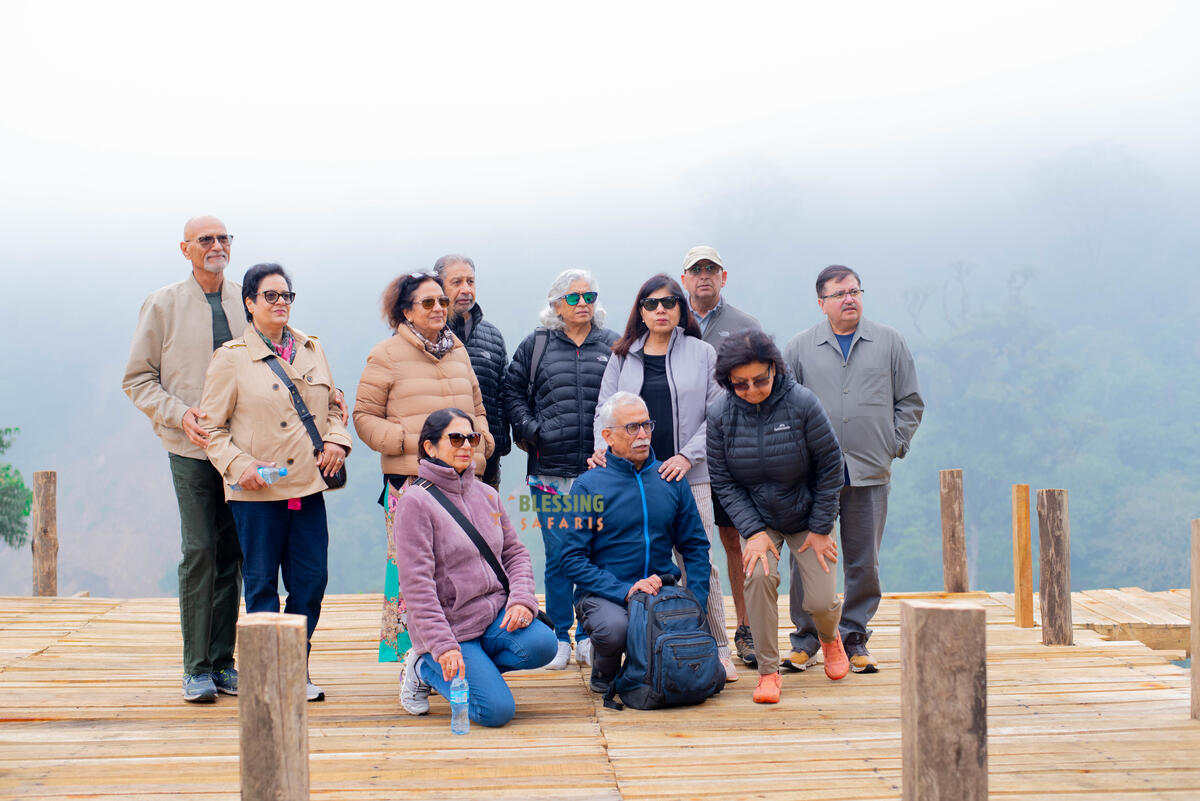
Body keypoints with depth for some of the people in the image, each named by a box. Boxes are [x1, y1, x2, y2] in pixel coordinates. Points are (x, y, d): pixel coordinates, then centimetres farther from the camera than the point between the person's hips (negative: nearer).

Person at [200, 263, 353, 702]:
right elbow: (212, 427, -1)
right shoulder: (231, 358, -2)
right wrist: (239, 465, -14)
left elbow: (334, 405, 20)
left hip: (308, 485, 4)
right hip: (257, 492, -4)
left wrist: (336, 439, 1)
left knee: (312, 581, 5)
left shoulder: (311, 350, 12)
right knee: (262, 584, 3)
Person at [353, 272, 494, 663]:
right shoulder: (386, 355, 2)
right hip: (409, 477, -5)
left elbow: (476, 407, 28)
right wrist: (410, 442, -10)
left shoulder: (458, 352, 18)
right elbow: (365, 417, 1)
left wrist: (479, 442, 10)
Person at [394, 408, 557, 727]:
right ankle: (425, 667, 9)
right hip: (451, 625, -5)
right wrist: (442, 645, -22)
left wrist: (521, 599, -9)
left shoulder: (487, 495, 9)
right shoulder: (416, 502, -11)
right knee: (497, 710, -17)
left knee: (542, 644, -24)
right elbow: (417, 584, -16)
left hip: (497, 611, 6)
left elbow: (516, 554, 12)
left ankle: (476, 668, 4)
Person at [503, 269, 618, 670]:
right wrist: (531, 431, 0)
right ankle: (559, 637, 13)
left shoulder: (613, 346, 8)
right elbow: (512, 391, 12)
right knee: (558, 555, 2)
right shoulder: (535, 346, 9)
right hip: (551, 471, 0)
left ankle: (588, 637, 15)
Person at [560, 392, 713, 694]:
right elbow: (573, 560, -9)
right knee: (615, 627, -35)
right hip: (603, 594, -4)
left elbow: (695, 545, 13)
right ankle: (604, 673, 2)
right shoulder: (589, 485, -4)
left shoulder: (670, 479, 9)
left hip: (662, 588, 4)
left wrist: (696, 599, -2)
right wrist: (625, 590, -20)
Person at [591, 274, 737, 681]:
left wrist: (688, 455, -9)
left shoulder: (702, 354, 7)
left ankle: (718, 651, 5)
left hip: (689, 476, -2)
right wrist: (603, 447, -6)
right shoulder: (623, 357, 13)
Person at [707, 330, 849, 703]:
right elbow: (723, 481, -8)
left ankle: (830, 638, 34)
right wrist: (753, 532, -16)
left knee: (821, 601, -6)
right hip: (757, 517, 1)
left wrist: (821, 528, -8)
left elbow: (830, 466, -11)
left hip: (807, 517, -1)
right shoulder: (720, 415, -14)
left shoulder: (801, 403, -20)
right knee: (759, 574, -26)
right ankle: (768, 671, -9)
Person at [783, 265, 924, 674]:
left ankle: (855, 637, 18)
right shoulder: (799, 348, 6)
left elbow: (910, 402, 12)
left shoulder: (889, 342, 8)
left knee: (864, 561, 6)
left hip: (870, 473, 1)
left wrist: (895, 445, 4)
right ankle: (805, 638, 12)